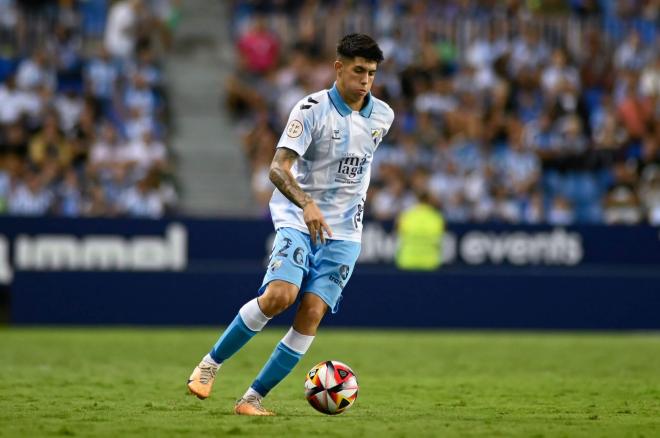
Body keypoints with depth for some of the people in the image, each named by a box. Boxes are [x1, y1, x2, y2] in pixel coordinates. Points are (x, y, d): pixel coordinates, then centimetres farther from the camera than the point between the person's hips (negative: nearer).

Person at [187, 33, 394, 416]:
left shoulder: (382, 116, 4)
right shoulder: (312, 109, -12)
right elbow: (278, 168, -21)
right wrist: (307, 204, -36)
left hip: (344, 230, 4)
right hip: (298, 218, -4)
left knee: (312, 313, -11)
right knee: (280, 295, -24)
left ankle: (254, 398, -5)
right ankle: (212, 363, -4)